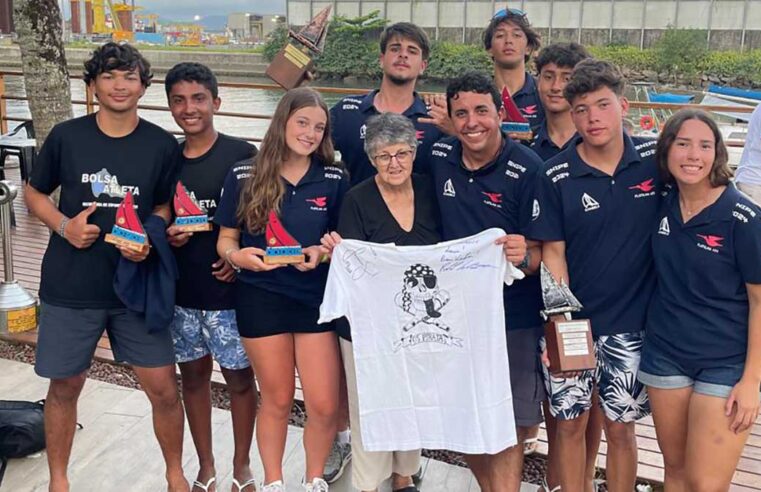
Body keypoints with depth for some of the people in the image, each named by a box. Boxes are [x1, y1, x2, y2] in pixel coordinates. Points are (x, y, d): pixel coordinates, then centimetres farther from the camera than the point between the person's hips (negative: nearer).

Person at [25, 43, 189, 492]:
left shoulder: (162, 145, -2)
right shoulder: (66, 136, -2)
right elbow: (34, 193, 8)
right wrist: (64, 225, -11)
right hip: (70, 286, 0)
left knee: (164, 388, 1)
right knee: (65, 387, 11)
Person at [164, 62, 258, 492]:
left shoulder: (242, 154, -8)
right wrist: (165, 235, -8)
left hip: (231, 289, -4)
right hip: (181, 290, 4)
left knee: (240, 377, 7)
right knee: (194, 375, 14)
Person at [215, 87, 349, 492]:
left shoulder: (334, 181, -1)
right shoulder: (244, 176, -3)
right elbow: (226, 238, 3)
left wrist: (322, 253, -16)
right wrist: (237, 256, -19)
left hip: (317, 299, 1)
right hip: (261, 299, -1)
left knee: (324, 405, 1)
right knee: (277, 400, 12)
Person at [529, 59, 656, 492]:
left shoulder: (655, 159, -5)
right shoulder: (557, 176, -7)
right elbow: (553, 251, -5)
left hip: (629, 323, 1)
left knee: (620, 427, 11)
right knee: (570, 422, 10)